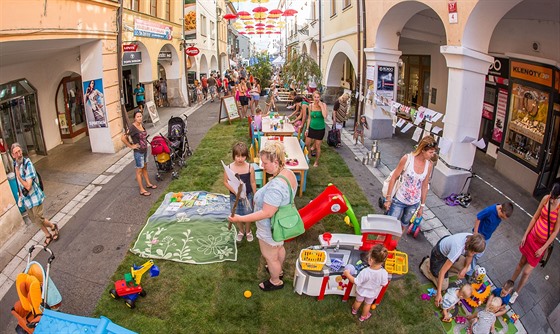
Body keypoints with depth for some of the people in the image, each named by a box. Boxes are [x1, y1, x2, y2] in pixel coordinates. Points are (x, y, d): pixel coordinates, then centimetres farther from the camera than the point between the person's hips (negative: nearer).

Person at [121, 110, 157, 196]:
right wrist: (131, 146, -19)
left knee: (145, 168, 22)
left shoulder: (141, 125, 3)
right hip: (138, 152, -8)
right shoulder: (132, 127, -21)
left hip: (145, 150, 8)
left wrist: (145, 142, 10)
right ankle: (142, 190, 10)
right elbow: (123, 138, -26)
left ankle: (148, 184, 38)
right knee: (139, 170, 2)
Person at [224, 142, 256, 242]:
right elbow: (226, 182, -6)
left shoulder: (250, 168, -16)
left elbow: (253, 183, -6)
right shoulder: (229, 168, -17)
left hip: (247, 195, 0)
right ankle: (241, 231, 46)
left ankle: (248, 231, 44)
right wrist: (235, 191, -19)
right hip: (234, 196, 1)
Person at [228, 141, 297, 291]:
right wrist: (261, 200, 8)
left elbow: (267, 213, -35)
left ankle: (276, 281, 43)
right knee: (279, 248, 32)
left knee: (270, 257, 18)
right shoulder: (289, 173, -10)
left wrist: (241, 219, -30)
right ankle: (278, 270, 59)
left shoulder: (276, 186, -40)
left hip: (271, 231, -9)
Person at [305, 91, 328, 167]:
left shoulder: (323, 105, -12)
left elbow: (325, 116, -28)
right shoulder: (311, 106, -2)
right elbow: (309, 118, 7)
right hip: (311, 128, 4)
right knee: (307, 144, 9)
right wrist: (307, 129, 5)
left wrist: (321, 105, -24)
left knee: (317, 146, 7)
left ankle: (316, 161, 27)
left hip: (320, 129, -4)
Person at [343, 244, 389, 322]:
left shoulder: (365, 272, -42)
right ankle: (363, 316, 55)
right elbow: (384, 284, -16)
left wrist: (347, 274, -17)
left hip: (362, 291, -1)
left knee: (358, 301, 30)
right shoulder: (384, 273, -35)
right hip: (372, 293, 1)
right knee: (368, 304, 31)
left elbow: (356, 282, -28)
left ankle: (354, 310, 60)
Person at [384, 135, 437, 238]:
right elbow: (394, 178, -10)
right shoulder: (407, 159, -17)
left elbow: (424, 186, 4)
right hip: (399, 200, -4)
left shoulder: (429, 165, -6)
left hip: (414, 203, 4)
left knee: (404, 225, 19)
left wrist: (422, 206, 9)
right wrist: (388, 198, -9)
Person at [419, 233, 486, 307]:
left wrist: (465, 268, -16)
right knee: (443, 286, -1)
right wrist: (439, 293, -37)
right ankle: (427, 264, 16)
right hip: (438, 255, -6)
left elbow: (469, 255, 0)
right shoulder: (457, 249, -43)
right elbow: (442, 271, -38)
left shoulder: (472, 240, -26)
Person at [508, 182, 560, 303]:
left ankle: (516, 292, 30)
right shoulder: (546, 198, -12)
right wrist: (525, 235, 2)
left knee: (527, 272, 6)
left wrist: (543, 248, -12)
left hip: (542, 243, -3)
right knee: (522, 262, 21)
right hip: (532, 236, 3)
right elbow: (535, 217, 0)